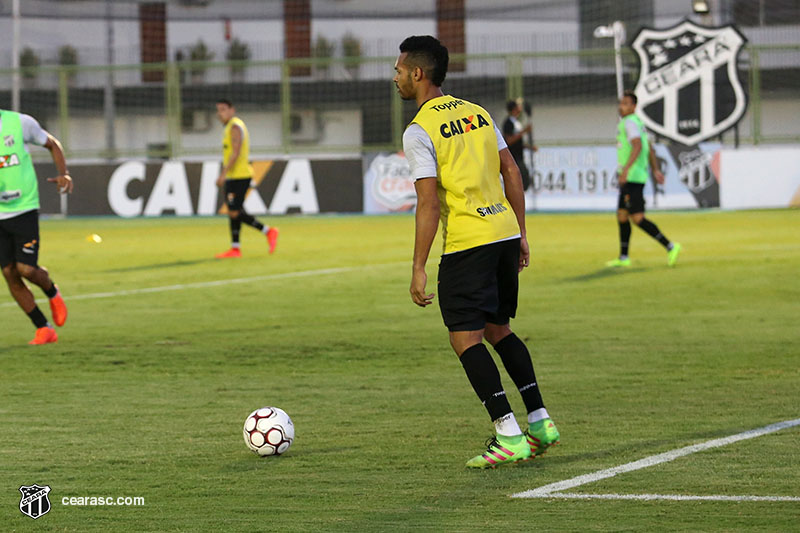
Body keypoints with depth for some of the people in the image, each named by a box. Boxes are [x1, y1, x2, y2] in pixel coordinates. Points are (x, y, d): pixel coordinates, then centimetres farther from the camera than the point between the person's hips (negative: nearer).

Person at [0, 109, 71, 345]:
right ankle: (44, 329, 11)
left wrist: (63, 174, -3)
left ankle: (52, 293, 23)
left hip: (24, 208, -3)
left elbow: (52, 144, 12)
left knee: (26, 268, -12)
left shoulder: (20, 123, -5)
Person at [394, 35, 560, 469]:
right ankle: (540, 422, 18)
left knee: (466, 339, -2)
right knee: (497, 330, 20)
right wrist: (521, 234, 19)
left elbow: (429, 204, -14)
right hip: (505, 232, 8)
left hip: (467, 244, -7)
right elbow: (511, 172, 13)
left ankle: (509, 437, -9)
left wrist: (418, 269, -11)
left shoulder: (419, 131, -9)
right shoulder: (477, 113, 13)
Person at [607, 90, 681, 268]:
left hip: (632, 178, -10)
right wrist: (656, 170, 28)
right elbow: (650, 149, 25)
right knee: (622, 216, 13)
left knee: (637, 218, -12)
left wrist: (625, 170, -35)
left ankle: (670, 247, -13)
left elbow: (638, 147, -28)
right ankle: (623, 258, 16)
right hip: (631, 179, 10)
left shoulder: (630, 123, -13)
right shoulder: (637, 122, 18)